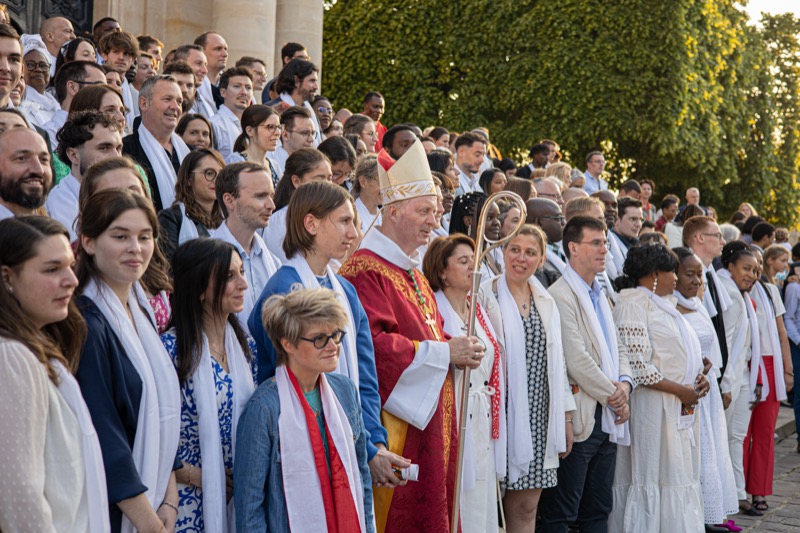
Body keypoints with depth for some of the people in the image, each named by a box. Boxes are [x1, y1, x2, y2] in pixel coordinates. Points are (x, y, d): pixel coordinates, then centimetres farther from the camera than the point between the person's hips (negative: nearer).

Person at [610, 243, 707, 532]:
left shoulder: (663, 304, 18)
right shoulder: (633, 302, -11)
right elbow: (636, 365, -19)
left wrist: (698, 379, 6)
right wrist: (680, 390, -15)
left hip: (682, 409, 9)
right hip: (652, 408, -9)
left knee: (680, 476, 10)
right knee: (650, 481, -3)